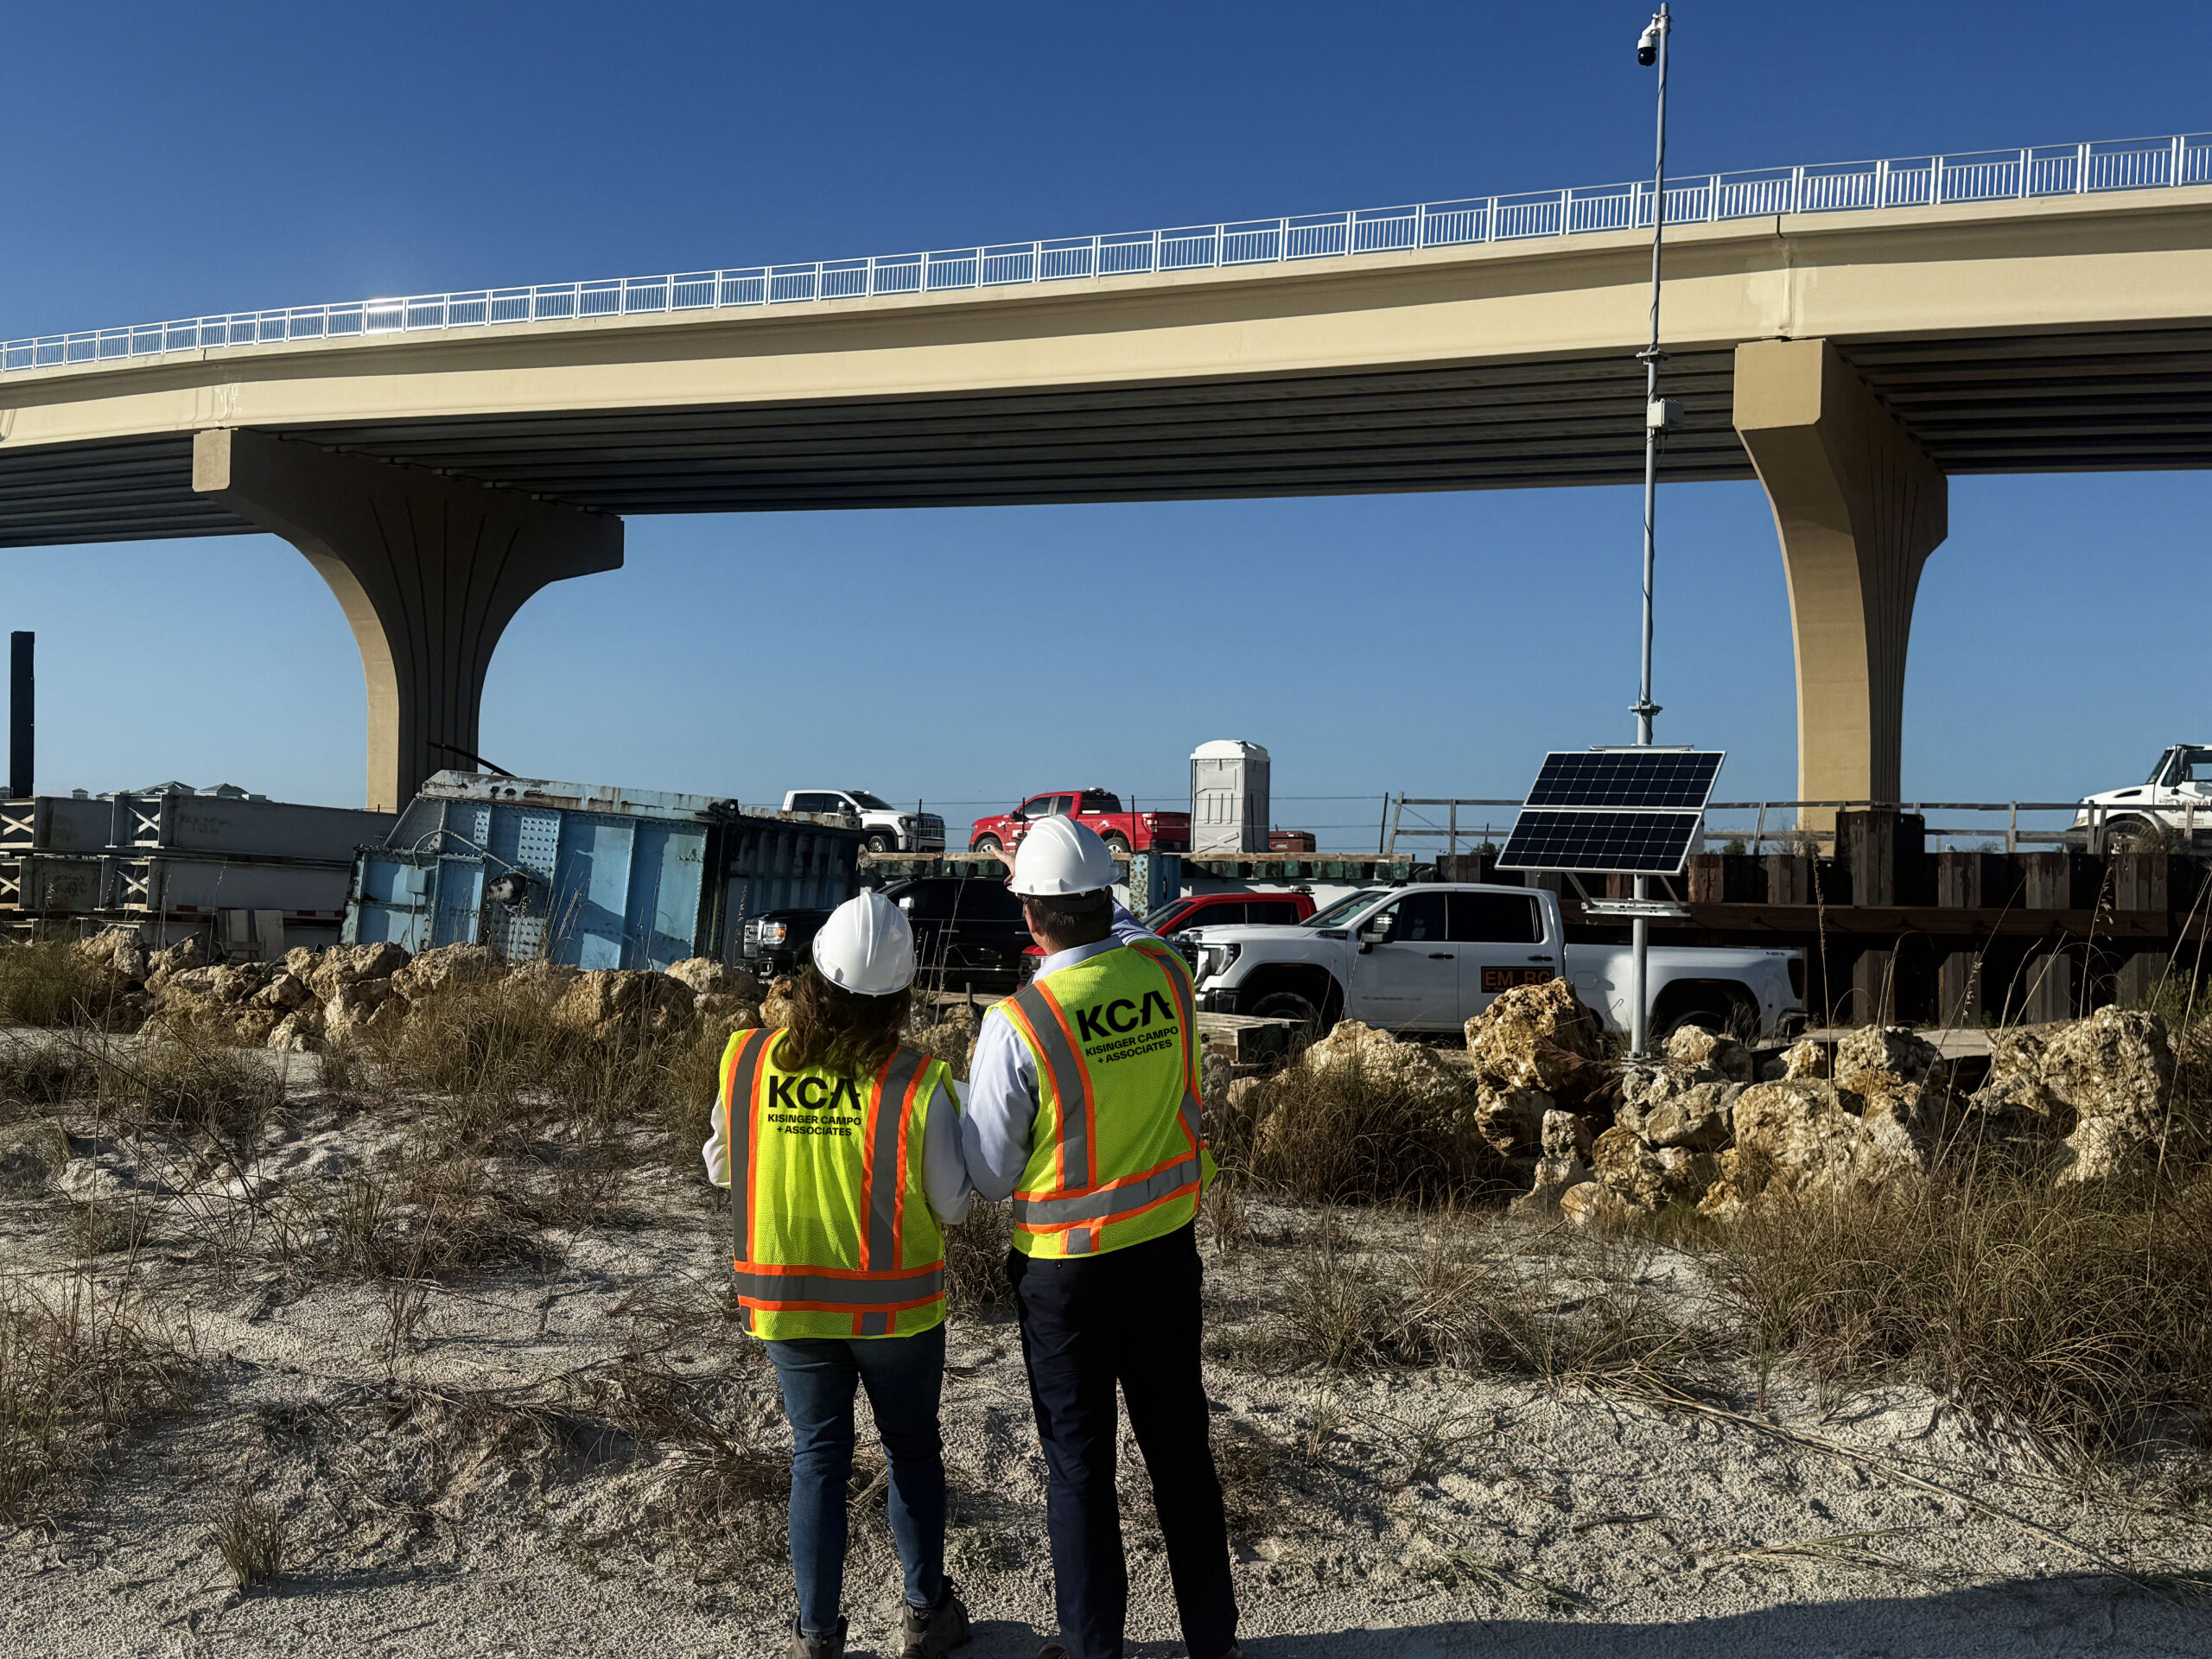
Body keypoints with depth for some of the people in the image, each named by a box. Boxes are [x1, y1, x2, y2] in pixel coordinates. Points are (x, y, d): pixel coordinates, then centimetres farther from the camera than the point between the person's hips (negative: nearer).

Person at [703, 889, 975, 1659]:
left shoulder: (745, 1062, -13)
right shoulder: (916, 1084, -22)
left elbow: (721, 1167, 1)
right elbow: (953, 1203, -13)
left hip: (786, 1301, 2)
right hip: (894, 1305, -2)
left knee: (818, 1458, 16)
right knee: (913, 1450, 19)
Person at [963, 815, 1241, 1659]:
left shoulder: (1015, 1025, -22)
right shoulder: (1166, 974, -10)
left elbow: (989, 1175, -11)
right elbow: (1123, 927, 17)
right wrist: (1064, 879, 24)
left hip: (1066, 1272, -4)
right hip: (1168, 1250, 4)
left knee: (1079, 1466, 12)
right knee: (1181, 1449, 18)